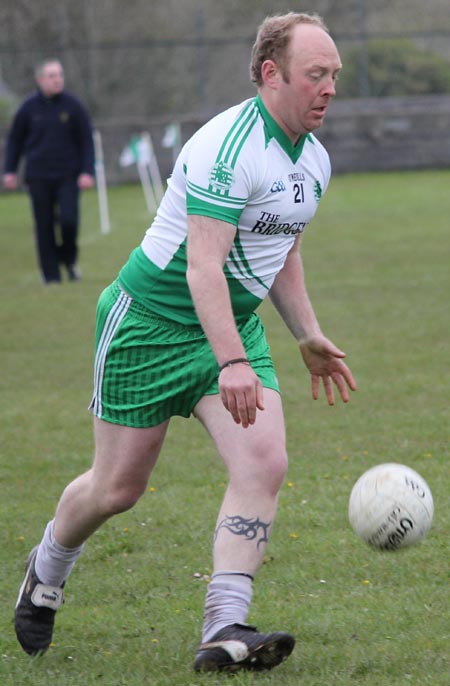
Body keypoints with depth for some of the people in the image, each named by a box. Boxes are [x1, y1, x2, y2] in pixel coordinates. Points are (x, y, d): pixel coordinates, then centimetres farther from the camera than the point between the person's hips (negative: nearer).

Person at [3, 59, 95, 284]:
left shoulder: (72, 105, -1)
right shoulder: (29, 107, 0)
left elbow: (86, 140, 2)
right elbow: (14, 139, 10)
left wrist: (87, 172, -7)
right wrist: (10, 171, 5)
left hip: (68, 175, -1)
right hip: (39, 177, 1)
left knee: (69, 220, -14)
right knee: (44, 227, 2)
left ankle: (69, 259, 14)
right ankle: (51, 275, 10)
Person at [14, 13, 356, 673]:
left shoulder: (313, 159, 5)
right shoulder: (227, 147, -24)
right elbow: (203, 266, -31)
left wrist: (309, 337, 16)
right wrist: (232, 365, -39)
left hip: (234, 328, 7)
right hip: (151, 324, -7)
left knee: (264, 463, -15)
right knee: (119, 485, 4)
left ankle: (224, 631, -16)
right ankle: (46, 571, 35)